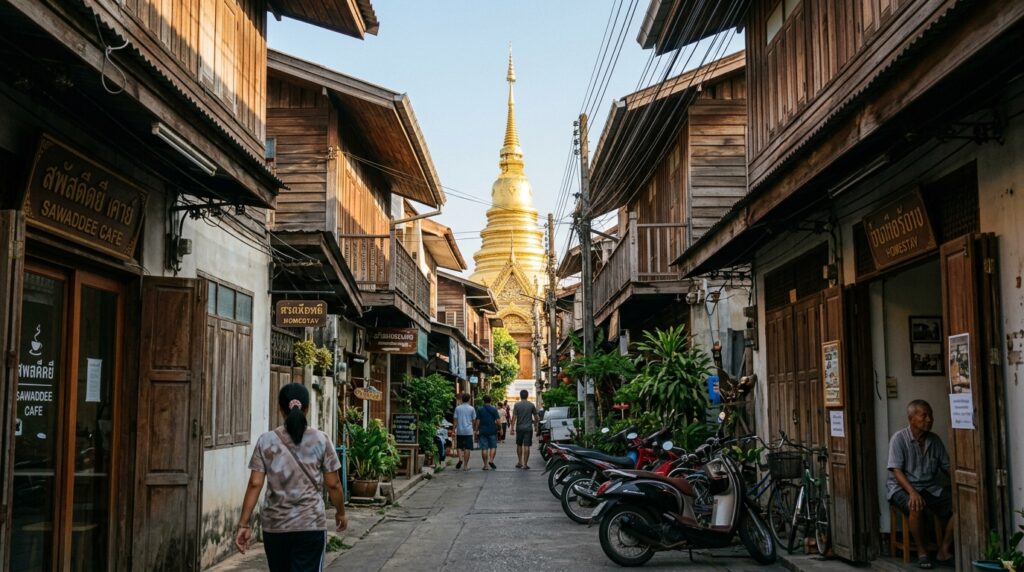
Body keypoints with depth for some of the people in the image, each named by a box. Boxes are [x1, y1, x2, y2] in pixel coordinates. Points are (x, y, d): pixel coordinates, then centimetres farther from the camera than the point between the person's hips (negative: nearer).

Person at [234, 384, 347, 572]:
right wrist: (341, 513, 15)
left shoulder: (266, 441, -1)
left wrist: (243, 524, -2)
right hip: (311, 525, -2)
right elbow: (333, 484, -1)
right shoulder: (320, 440, -3)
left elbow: (255, 484, -6)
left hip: (275, 526, 2)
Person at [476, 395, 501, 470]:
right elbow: (497, 421, -4)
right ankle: (491, 460, -7)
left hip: (482, 431, 0)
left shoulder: (480, 410, 1)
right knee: (493, 446, 11)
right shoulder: (494, 409, -1)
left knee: (484, 448, 2)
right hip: (492, 431, 0)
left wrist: (477, 430, 5)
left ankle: (485, 465, 2)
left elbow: (478, 421, -2)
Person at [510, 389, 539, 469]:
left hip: (519, 428, 0)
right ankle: (525, 464, -2)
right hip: (528, 428, 0)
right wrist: (535, 426, 20)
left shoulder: (517, 405, -3)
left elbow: (514, 417, -7)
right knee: (526, 446, -1)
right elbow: (535, 417, 6)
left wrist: (512, 428, -4)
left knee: (519, 445, 15)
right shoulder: (531, 405, 0)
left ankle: (520, 462, 18)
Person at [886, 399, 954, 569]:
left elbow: (946, 466, 9)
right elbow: (897, 471, -15)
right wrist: (912, 492, -30)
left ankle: (944, 550, -7)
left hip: (931, 487, 5)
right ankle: (922, 552, -16)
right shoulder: (899, 439, -9)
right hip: (903, 487, -5)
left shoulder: (934, 440, 8)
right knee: (916, 507, -36)